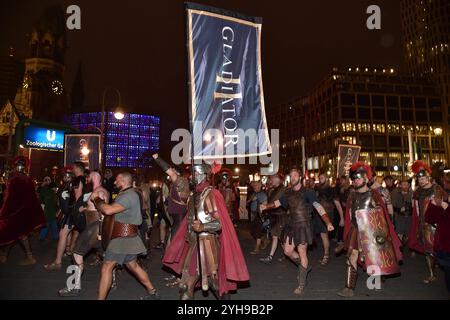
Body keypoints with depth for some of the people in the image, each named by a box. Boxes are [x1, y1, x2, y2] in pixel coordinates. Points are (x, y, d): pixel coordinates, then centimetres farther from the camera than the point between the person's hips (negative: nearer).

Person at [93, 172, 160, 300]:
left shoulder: (129, 196, -18)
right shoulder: (126, 194, 17)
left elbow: (108, 210, -26)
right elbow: (111, 209, 13)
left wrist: (96, 199, -12)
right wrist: (102, 199, 2)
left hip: (124, 237, -10)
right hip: (127, 236, 10)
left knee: (107, 267, -6)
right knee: (133, 265, 17)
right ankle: (152, 292, 26)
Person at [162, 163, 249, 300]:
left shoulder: (211, 194, -13)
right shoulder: (193, 195, 10)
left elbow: (221, 223, -19)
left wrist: (202, 227, -33)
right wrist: (187, 236, 17)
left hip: (207, 243, -7)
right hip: (193, 243, 7)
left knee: (214, 279, 7)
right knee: (186, 285, 10)